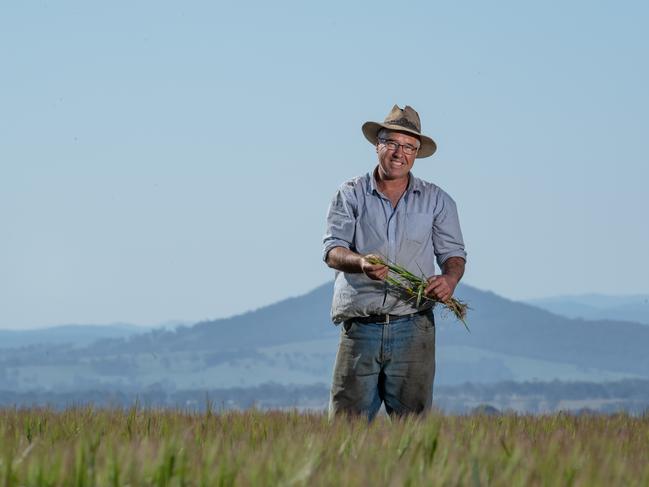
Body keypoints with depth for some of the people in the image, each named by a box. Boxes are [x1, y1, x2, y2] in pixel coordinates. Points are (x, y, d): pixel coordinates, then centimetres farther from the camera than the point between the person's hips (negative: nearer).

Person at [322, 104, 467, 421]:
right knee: (346, 422, -5)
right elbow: (332, 250, -2)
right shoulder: (351, 195, 8)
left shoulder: (437, 201, 13)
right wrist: (361, 262, -25)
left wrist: (449, 279, -13)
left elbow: (452, 252, 12)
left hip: (412, 326, 1)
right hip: (360, 326, -1)